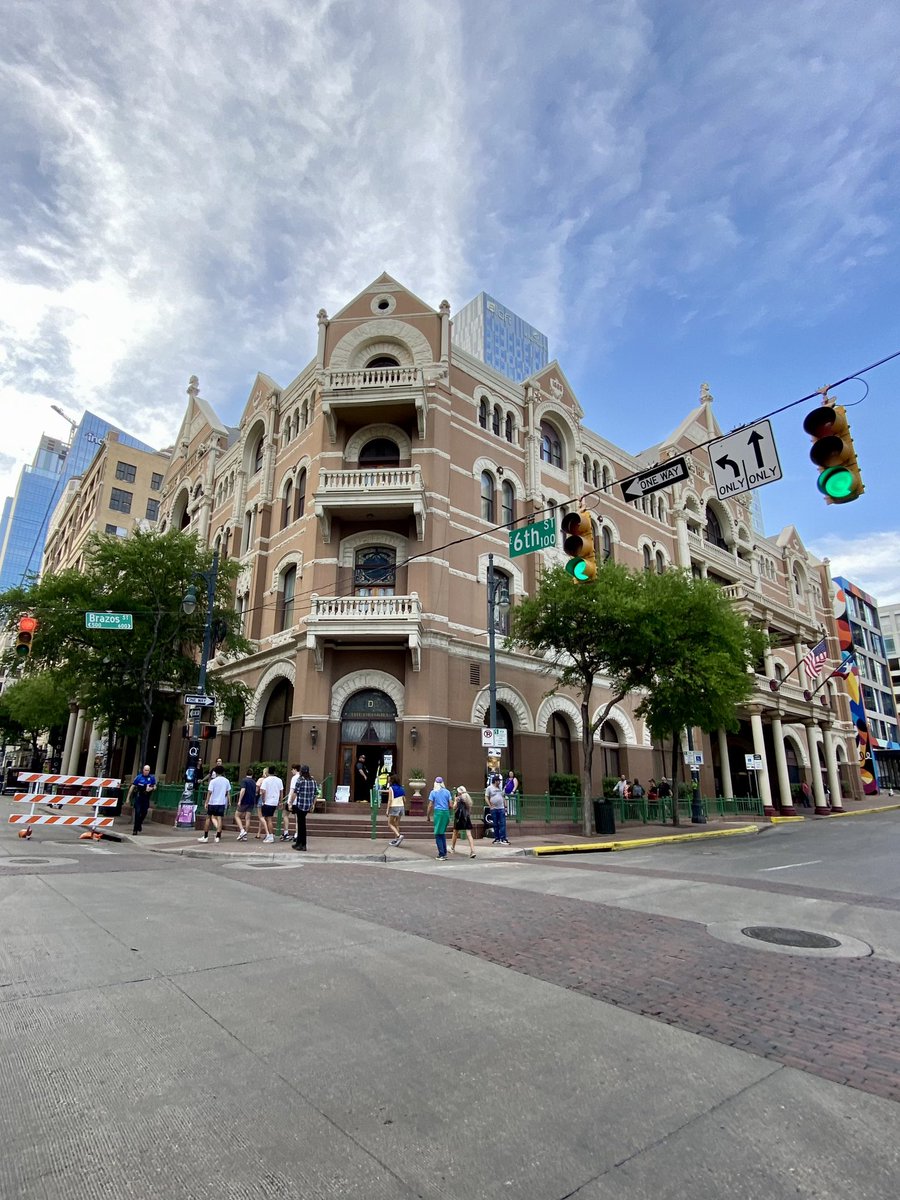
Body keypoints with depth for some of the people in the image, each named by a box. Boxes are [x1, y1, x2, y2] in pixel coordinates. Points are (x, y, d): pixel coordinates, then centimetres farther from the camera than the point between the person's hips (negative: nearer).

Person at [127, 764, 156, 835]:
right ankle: (135, 829, 2)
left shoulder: (152, 778, 0)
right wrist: (128, 797, -1)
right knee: (137, 813, -7)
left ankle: (140, 823, 38)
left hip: (146, 798, 2)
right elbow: (132, 787, 0)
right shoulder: (138, 777, -5)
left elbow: (155, 787, 8)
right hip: (138, 797, -2)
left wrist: (151, 788, -16)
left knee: (144, 813, 8)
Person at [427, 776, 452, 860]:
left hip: (438, 812, -3)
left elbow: (430, 805, -3)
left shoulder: (433, 792, 0)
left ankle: (442, 854, -1)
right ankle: (444, 853, 18)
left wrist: (428, 816, 7)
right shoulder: (447, 792, 6)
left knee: (438, 834, 3)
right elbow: (450, 805, 5)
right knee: (443, 833, 18)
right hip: (446, 813, 3)